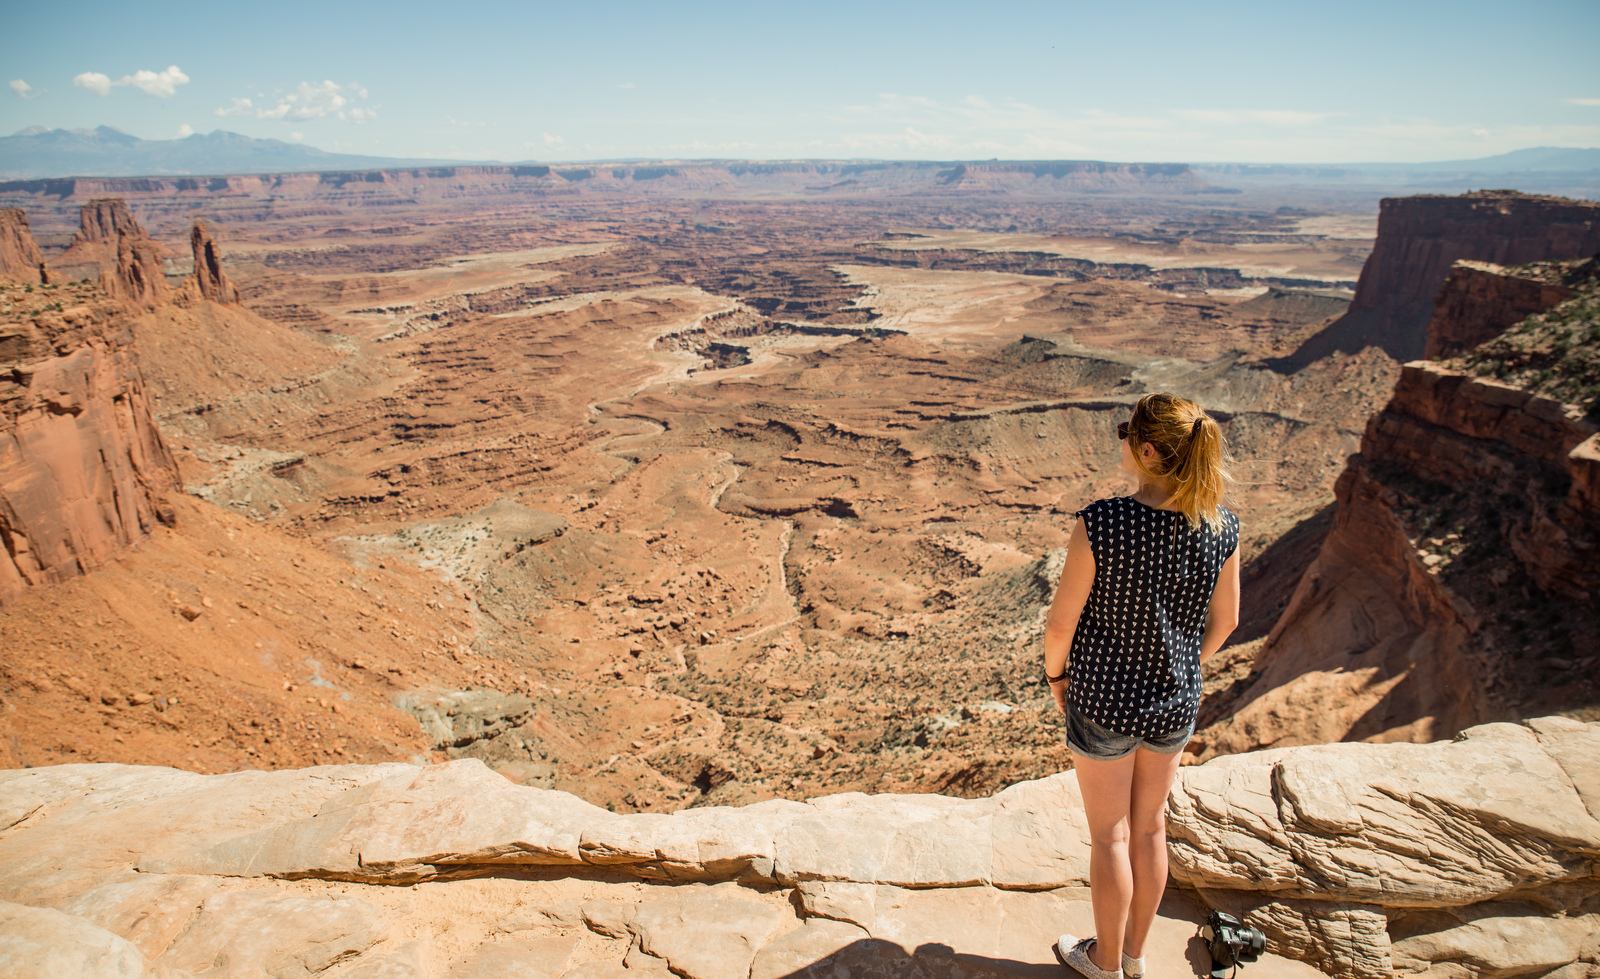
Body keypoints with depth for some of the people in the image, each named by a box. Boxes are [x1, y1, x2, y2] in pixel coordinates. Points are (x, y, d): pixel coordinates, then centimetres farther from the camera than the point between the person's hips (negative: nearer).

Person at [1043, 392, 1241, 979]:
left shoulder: (1101, 523, -27)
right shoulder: (1221, 528, -12)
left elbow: (1061, 621, -19)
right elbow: (1224, 620, 1)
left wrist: (1055, 672, 1)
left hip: (1103, 700, -4)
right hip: (1175, 704, 4)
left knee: (1110, 836, 16)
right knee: (1150, 827, 23)